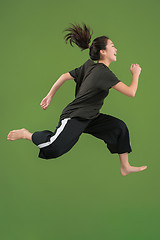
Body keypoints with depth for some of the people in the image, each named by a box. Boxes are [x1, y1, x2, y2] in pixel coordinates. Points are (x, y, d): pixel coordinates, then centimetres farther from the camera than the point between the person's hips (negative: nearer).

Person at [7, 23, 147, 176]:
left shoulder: (89, 66, 8)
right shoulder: (104, 72, -18)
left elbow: (65, 76, 13)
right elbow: (131, 92, -21)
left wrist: (50, 96, 20)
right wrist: (136, 74, -3)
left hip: (89, 118, 10)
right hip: (74, 117, -10)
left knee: (119, 127, 3)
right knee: (54, 148, -24)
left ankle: (125, 167, 10)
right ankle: (27, 135, 2)